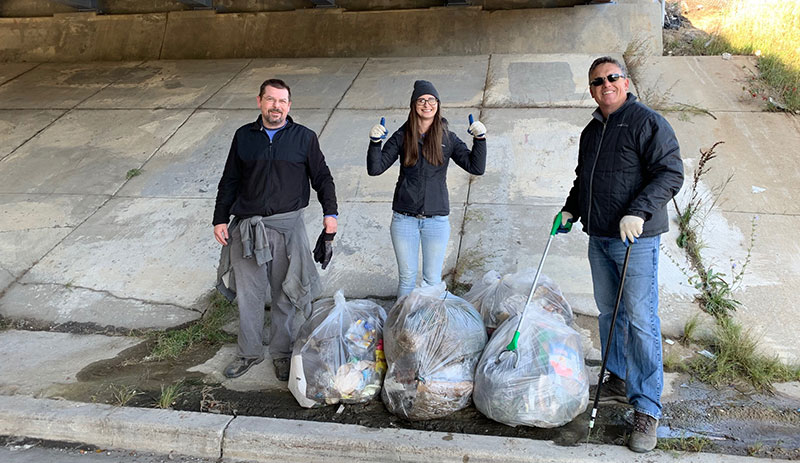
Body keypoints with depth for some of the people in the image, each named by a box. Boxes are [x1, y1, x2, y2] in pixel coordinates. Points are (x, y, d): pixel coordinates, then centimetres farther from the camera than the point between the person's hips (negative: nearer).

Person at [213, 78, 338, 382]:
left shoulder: (304, 137, 2)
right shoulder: (244, 136, 8)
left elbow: (322, 178, 6)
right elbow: (229, 181, 12)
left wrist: (330, 212, -5)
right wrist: (220, 219, 7)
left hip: (287, 225, -2)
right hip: (247, 227, 2)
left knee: (283, 295, 8)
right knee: (248, 294, 8)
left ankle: (281, 352, 25)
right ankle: (249, 352, 26)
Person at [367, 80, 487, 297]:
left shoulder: (447, 138, 2)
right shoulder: (402, 136, 0)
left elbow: (476, 168, -3)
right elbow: (375, 168, -3)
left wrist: (480, 139, -16)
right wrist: (375, 142, -18)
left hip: (437, 219, 0)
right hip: (404, 219, 0)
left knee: (433, 279, 9)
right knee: (407, 277, 10)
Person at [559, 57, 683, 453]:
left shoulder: (646, 121, -8)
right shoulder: (591, 131, 16)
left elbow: (671, 173, -15)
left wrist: (638, 212, -25)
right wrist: (570, 209, 17)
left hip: (636, 240, -8)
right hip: (598, 237, 8)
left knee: (641, 320, -7)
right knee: (608, 312, 15)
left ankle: (647, 409, 1)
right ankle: (618, 380, 32)